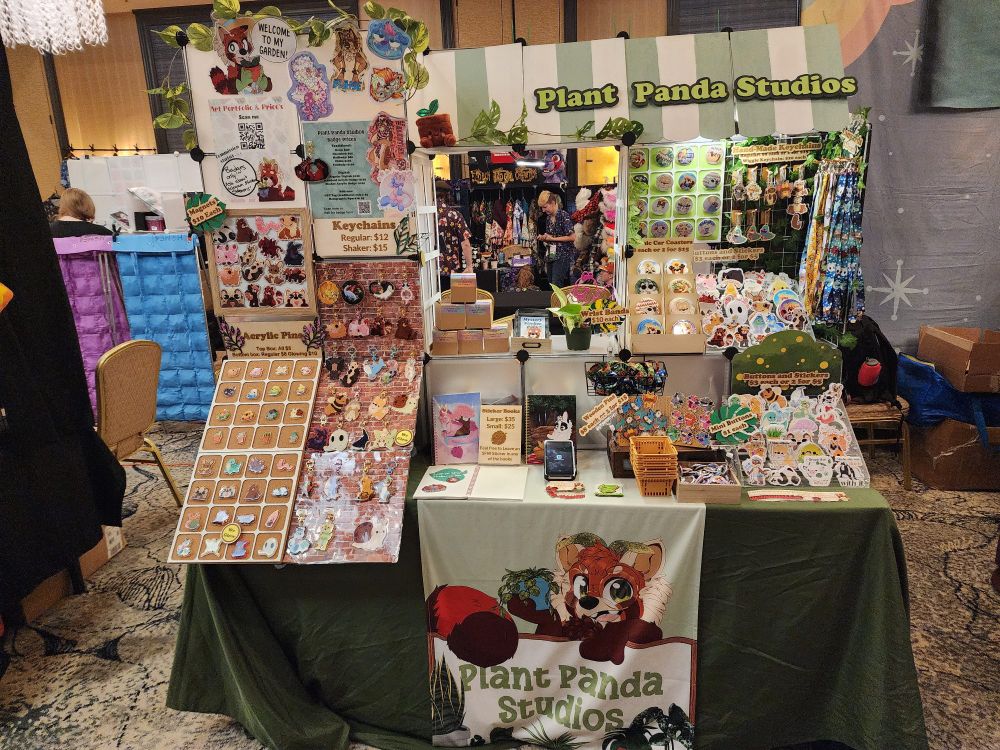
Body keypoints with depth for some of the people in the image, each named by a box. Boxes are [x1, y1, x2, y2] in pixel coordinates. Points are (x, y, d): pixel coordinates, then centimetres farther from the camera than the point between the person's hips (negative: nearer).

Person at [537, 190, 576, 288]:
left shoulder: (563, 216, -13)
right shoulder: (548, 217, 11)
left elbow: (572, 237, -18)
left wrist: (553, 238, -16)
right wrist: (544, 238, 0)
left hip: (563, 255, -8)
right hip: (552, 254, 8)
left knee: (556, 286, -15)